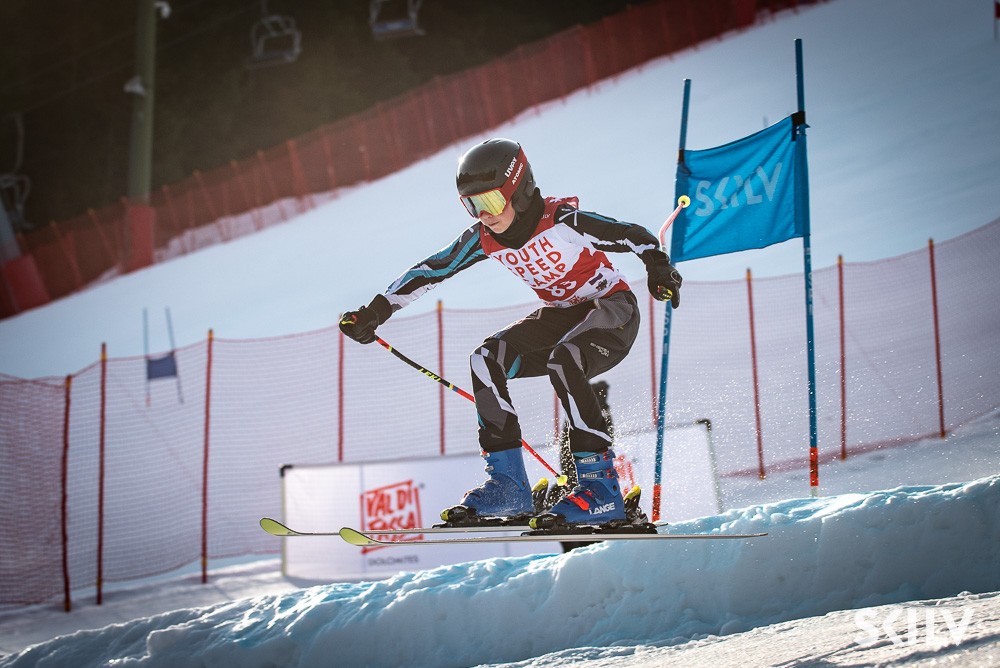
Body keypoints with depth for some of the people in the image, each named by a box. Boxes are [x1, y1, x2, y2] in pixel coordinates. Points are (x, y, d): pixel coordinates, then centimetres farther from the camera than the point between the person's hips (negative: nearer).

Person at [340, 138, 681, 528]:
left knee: (562, 361, -35)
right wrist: (374, 313, -4)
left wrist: (659, 268, -39)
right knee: (485, 360, -14)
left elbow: (635, 236, -20)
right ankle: (508, 483, -11)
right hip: (561, 315, 7)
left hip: (613, 309, -6)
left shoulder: (563, 221, -25)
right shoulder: (484, 239, -8)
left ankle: (600, 485, -28)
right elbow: (431, 271, -1)